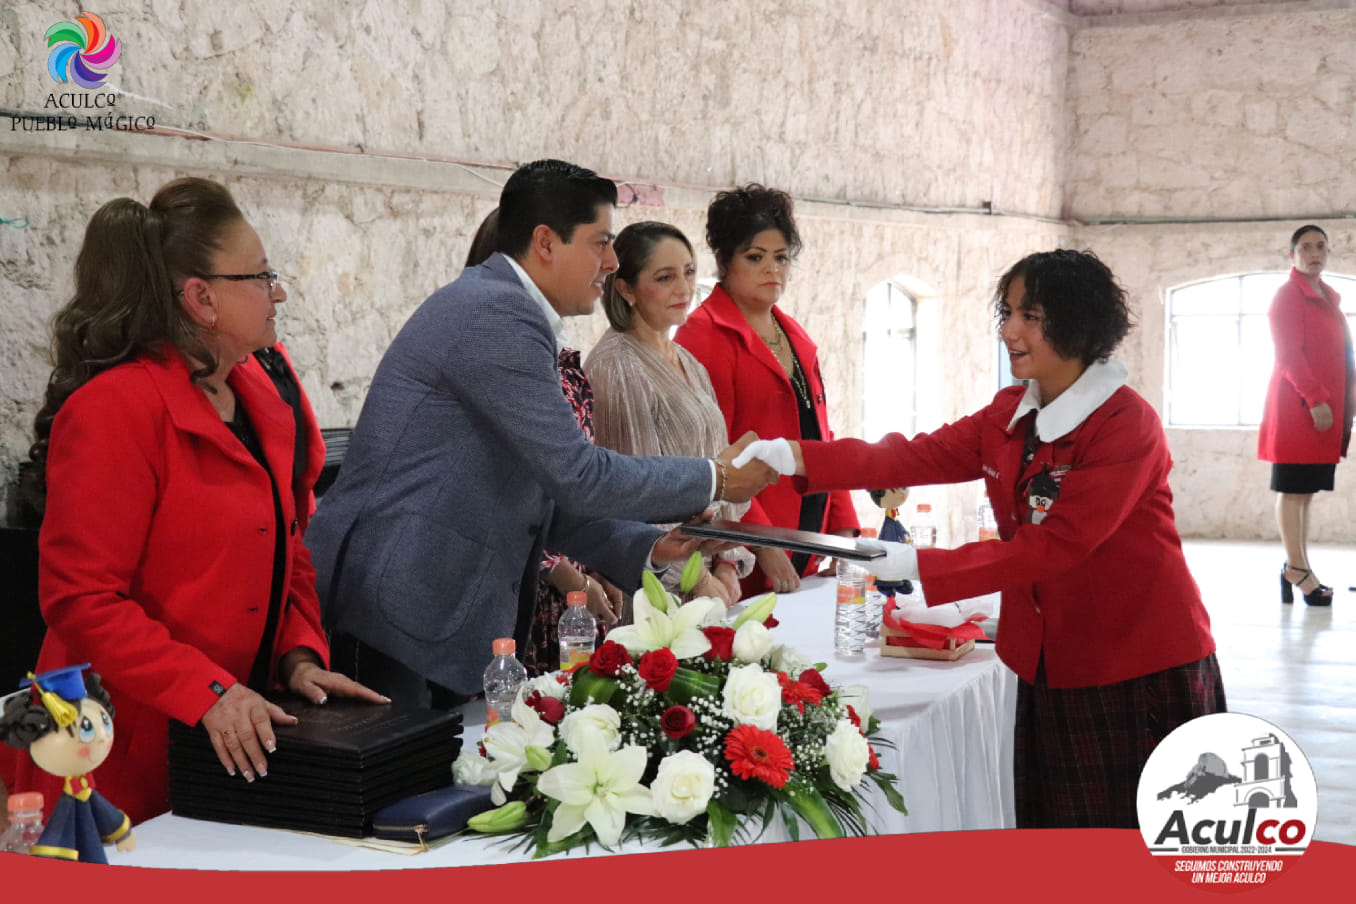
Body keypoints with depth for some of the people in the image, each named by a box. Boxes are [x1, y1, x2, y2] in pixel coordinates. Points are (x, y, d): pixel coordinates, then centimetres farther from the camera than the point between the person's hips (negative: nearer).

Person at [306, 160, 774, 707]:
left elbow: (544, 492, 18)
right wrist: (715, 480, -6)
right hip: (396, 610, -10)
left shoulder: (503, 310, 16)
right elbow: (578, 477, -17)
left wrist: (646, 547, 8)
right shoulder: (496, 314, -15)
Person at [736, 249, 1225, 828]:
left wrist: (921, 567, -26)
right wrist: (796, 457, -15)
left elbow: (1055, 544, -23)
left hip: (1140, 672, -7)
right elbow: (920, 457, -3)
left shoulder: (1126, 426, -17)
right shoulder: (1011, 416, 7)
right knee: (1054, 824, 13)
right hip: (1052, 667, 7)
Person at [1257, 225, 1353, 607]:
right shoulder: (1287, 295, -6)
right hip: (1299, 405, -8)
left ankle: (1298, 567, 12)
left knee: (1306, 490, 9)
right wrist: (1315, 399, -21)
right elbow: (1288, 356, -14)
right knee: (1293, 488, -6)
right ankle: (1297, 569, -5)